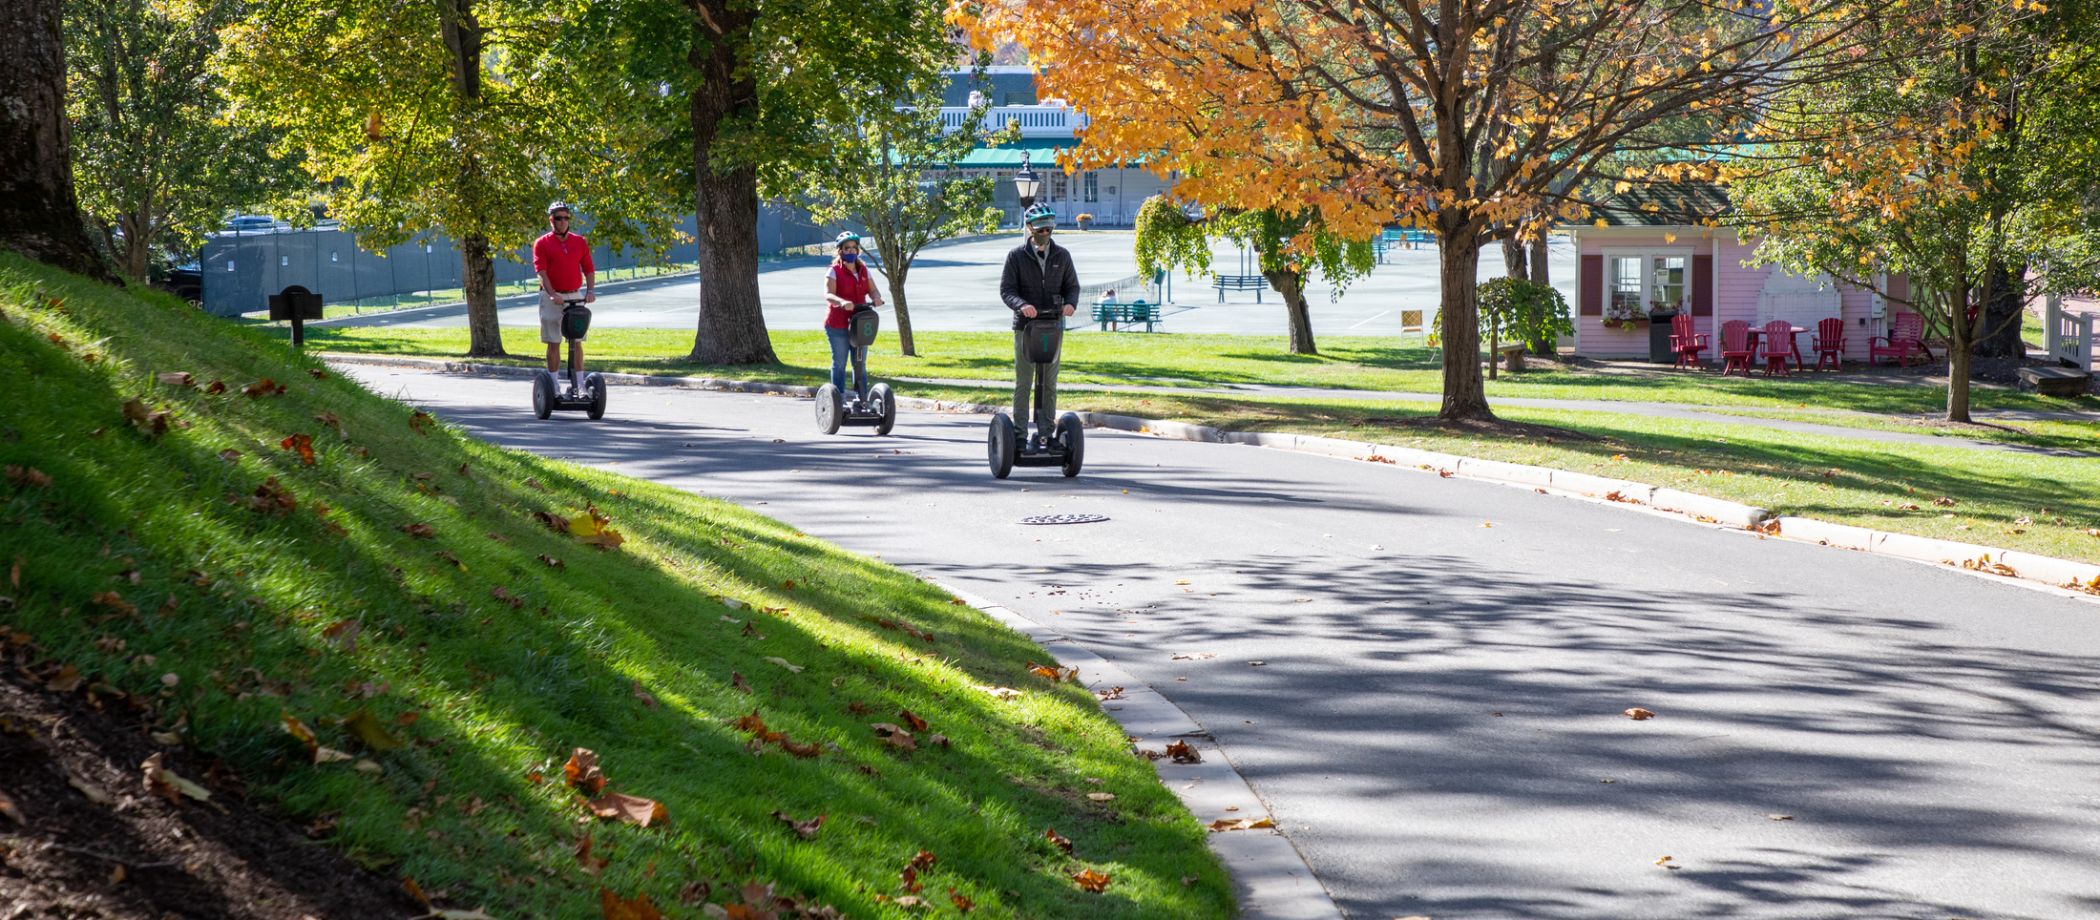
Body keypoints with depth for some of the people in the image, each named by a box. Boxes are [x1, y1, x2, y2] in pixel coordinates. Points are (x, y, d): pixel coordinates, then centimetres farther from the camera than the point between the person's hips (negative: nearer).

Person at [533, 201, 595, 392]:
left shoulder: (580, 242, 9)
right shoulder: (542, 243, -1)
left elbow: (589, 269, 7)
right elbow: (541, 271, -11)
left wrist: (590, 291, -10)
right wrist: (552, 294, -24)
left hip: (574, 296, 3)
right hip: (552, 298, -3)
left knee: (577, 342, 3)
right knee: (554, 343, 0)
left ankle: (578, 385, 6)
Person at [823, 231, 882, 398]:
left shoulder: (863, 270, 12)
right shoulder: (834, 271, -5)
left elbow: (872, 290, 8)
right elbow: (828, 295, -19)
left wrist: (876, 298, -16)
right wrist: (842, 302, -39)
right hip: (838, 326, -5)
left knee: (860, 364, 8)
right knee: (839, 364, -2)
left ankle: (862, 399, 13)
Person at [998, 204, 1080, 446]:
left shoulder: (1062, 255, 7)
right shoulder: (1016, 256, 0)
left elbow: (1072, 286, 11)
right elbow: (1006, 289, -4)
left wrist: (1070, 303, -12)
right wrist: (1021, 305, -24)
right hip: (1025, 326, -2)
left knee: (1049, 383, 5)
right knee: (1023, 382, 0)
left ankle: (1045, 432, 10)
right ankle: (1020, 433, 2)